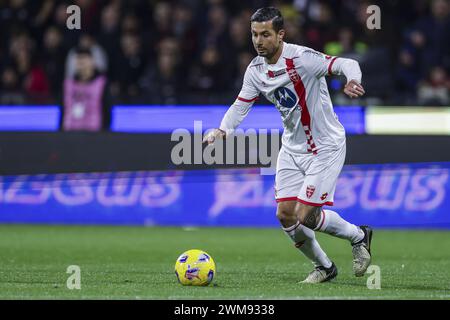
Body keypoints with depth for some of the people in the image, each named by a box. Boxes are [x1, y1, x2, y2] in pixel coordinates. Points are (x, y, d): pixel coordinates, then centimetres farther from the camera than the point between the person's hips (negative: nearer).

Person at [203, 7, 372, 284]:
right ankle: (323, 267, 21)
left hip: (325, 147, -7)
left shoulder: (301, 58, -23)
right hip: (292, 148, 7)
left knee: (306, 217, -11)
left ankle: (358, 236, 17)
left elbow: (348, 64, -30)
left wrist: (353, 81, -52)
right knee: (286, 215, -1)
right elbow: (240, 106, 5)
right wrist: (222, 130, -14)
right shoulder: (255, 70, -3)